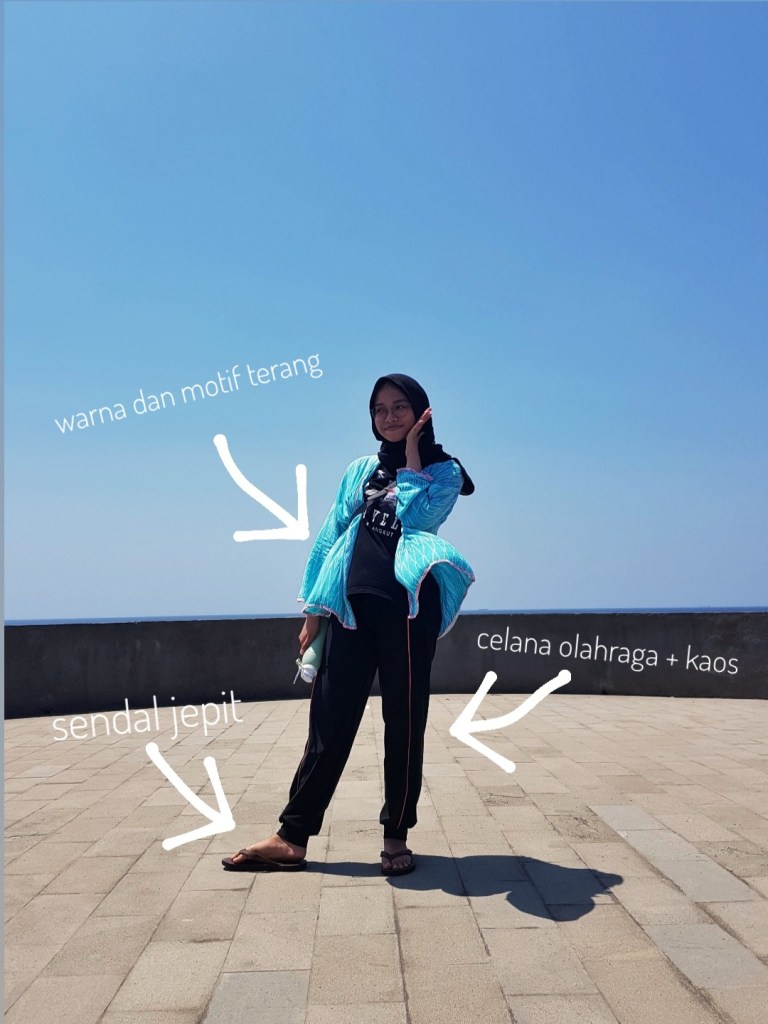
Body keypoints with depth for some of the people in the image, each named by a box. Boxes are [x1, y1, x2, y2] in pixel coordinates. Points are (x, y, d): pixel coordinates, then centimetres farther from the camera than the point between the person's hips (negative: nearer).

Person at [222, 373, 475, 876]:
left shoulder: (443, 471, 9)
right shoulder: (361, 470, 19)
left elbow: (415, 517, -10)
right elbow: (330, 536, 15)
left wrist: (411, 456, -1)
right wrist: (314, 610, 10)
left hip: (408, 604, -3)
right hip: (354, 607, 4)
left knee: (404, 721, 4)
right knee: (329, 719, 4)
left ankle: (397, 835, 18)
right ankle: (293, 838, 10)